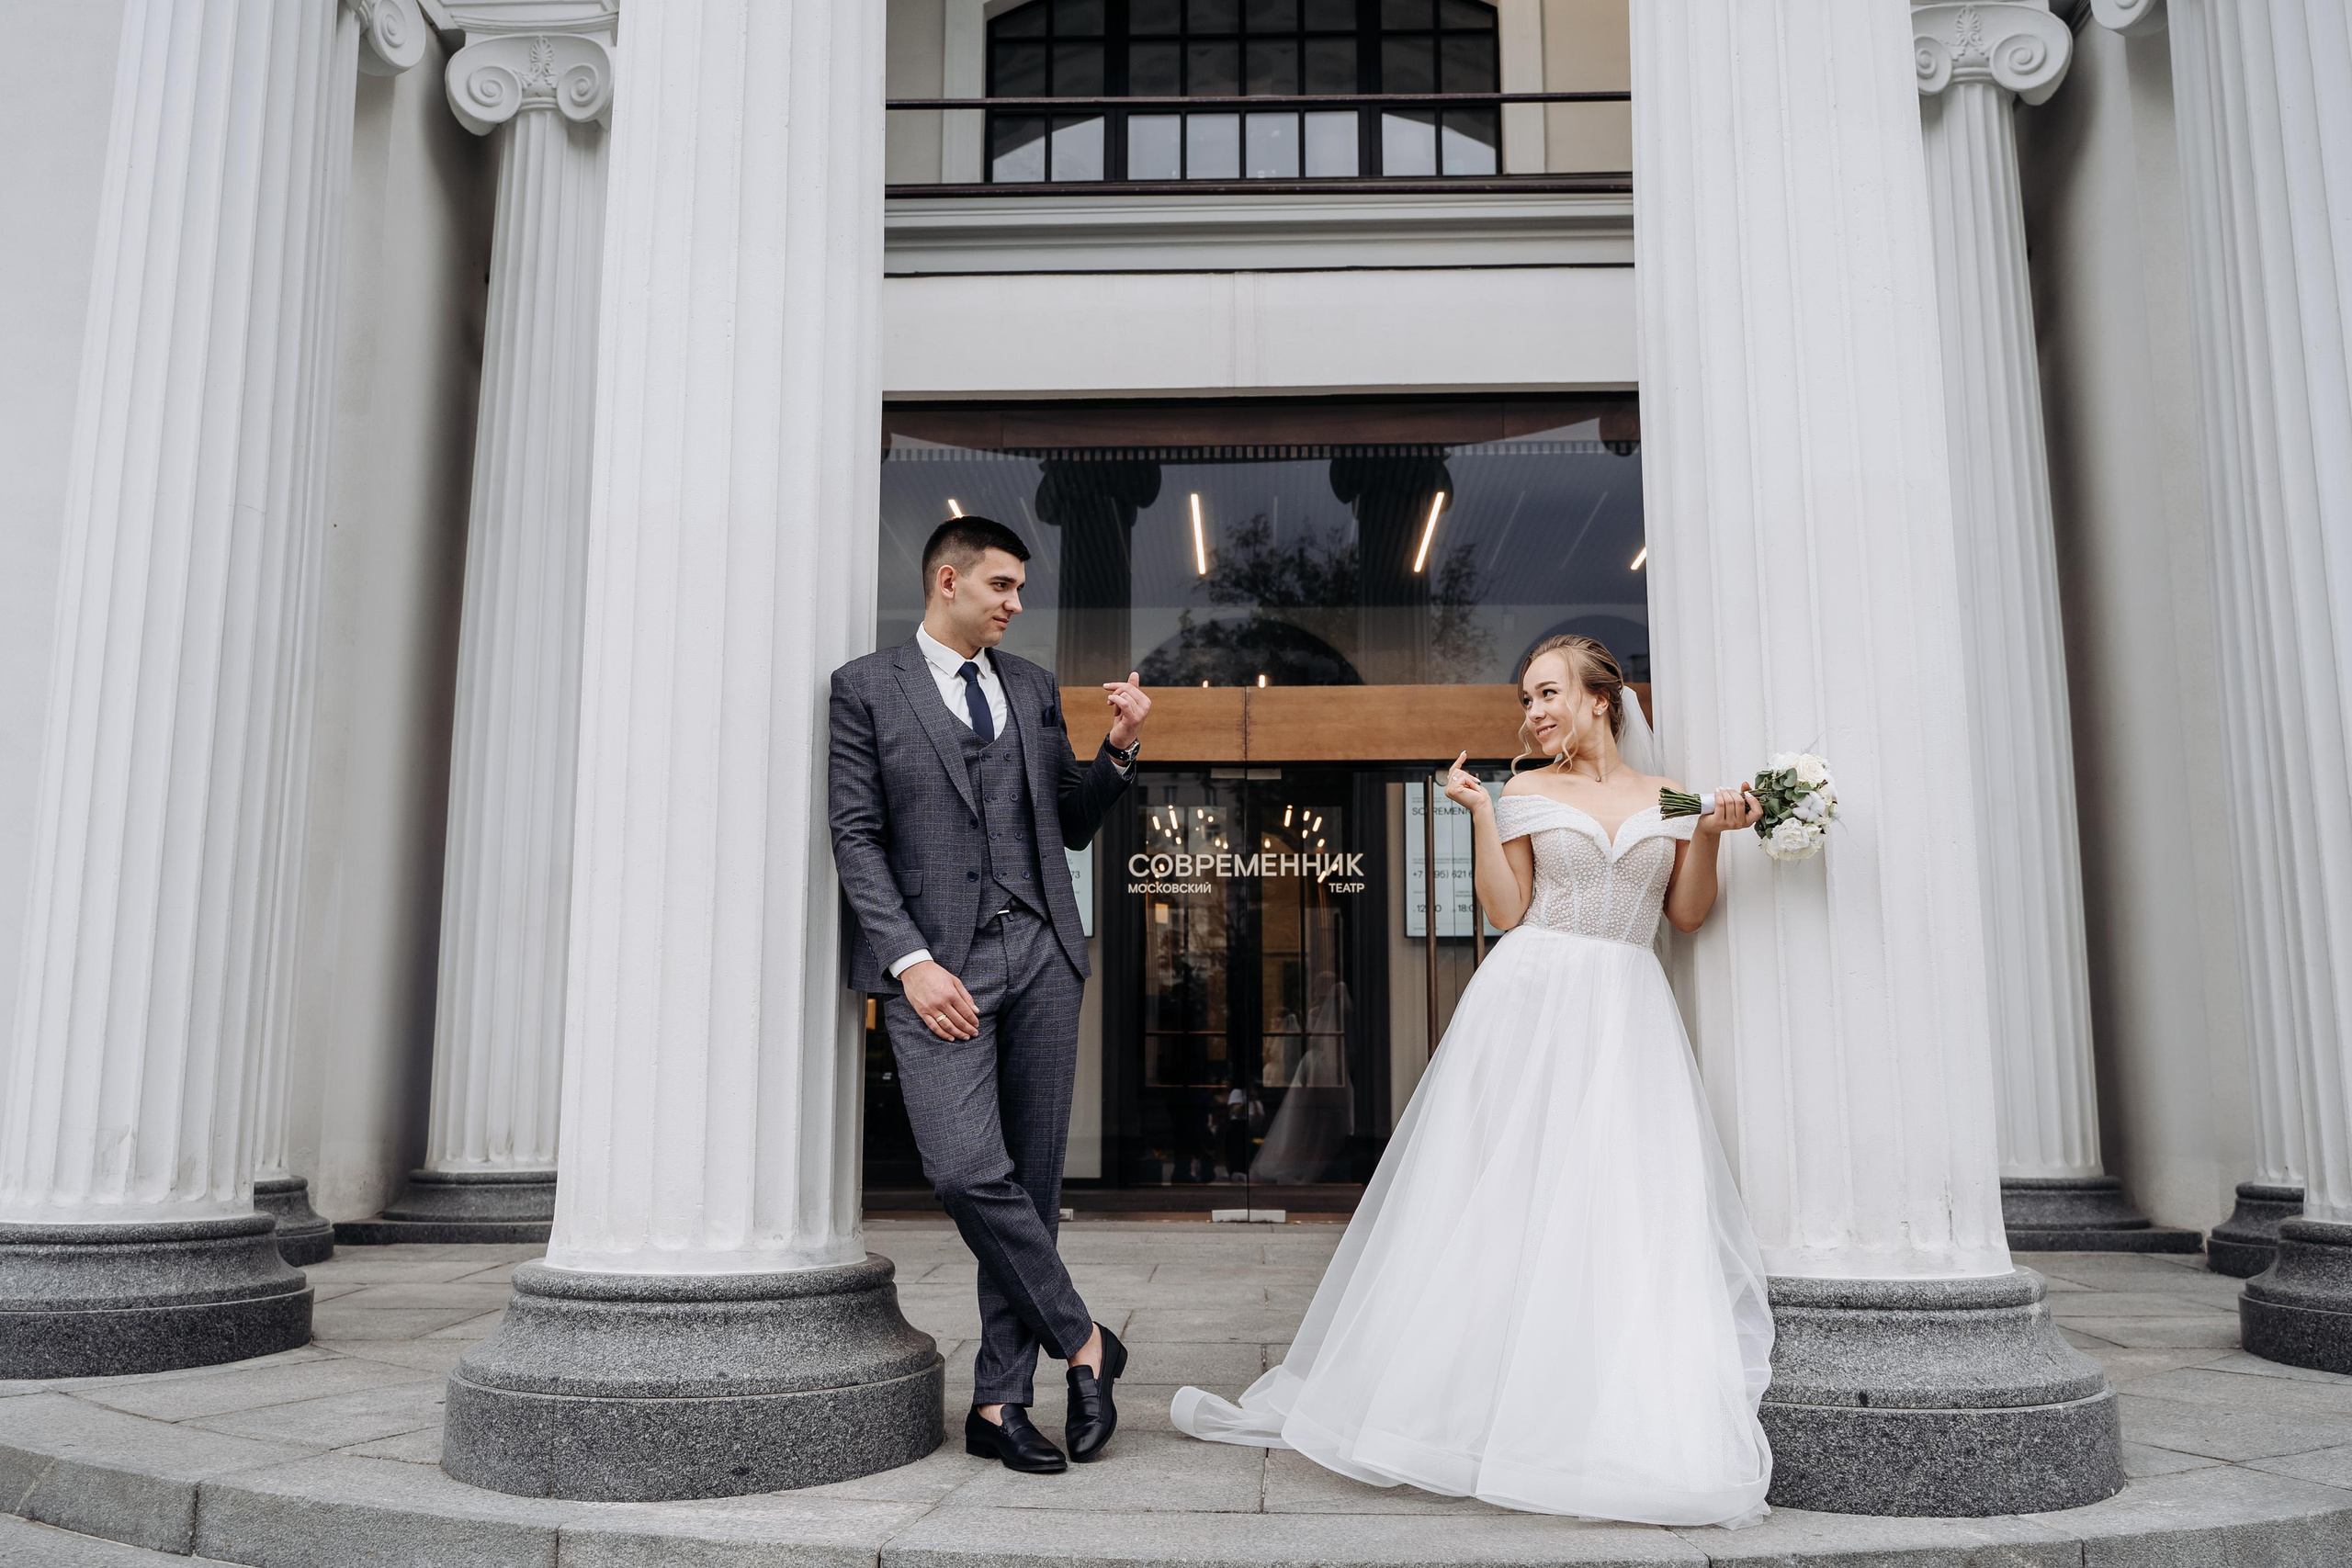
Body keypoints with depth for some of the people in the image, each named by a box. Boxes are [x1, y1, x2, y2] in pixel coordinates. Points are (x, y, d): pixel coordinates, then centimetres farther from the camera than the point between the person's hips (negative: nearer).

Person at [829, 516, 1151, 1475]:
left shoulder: (1034, 689, 17)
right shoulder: (866, 688, 4)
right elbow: (856, 838, -3)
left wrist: (1118, 749, 2)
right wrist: (912, 960, -13)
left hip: (1040, 955, 4)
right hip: (936, 963, -4)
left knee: (1032, 1182, 4)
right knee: (967, 1171, -18)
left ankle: (999, 1404, 14)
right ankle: (1082, 1343, 3)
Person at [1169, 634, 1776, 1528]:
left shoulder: (1668, 797, 13)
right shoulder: (1527, 790, 7)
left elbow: (1686, 915, 11)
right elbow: (1506, 912, 0)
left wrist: (1711, 835, -2)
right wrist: (1481, 816, -7)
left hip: (1629, 1019, 2)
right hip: (1531, 1007, -1)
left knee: (1627, 1214, -4)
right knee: (1497, 1203, -2)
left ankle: (1633, 1433, 4)